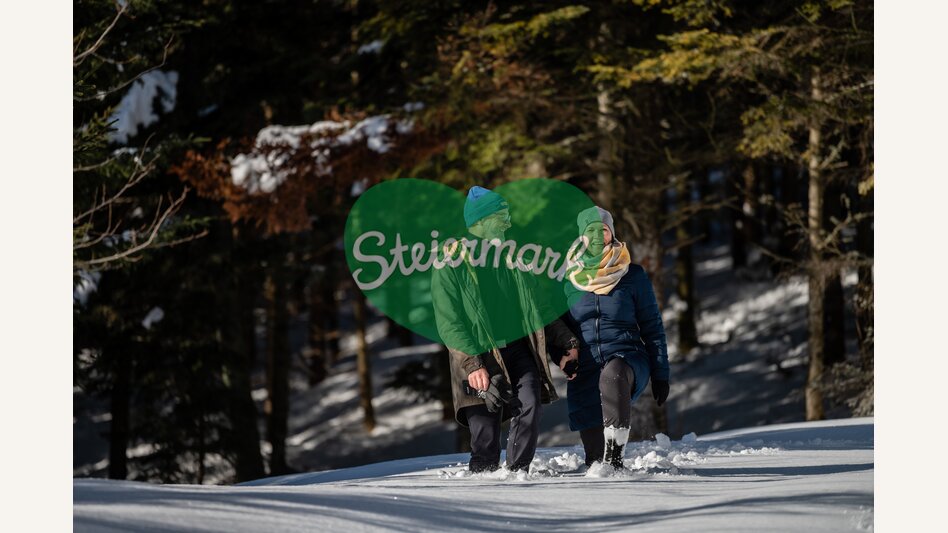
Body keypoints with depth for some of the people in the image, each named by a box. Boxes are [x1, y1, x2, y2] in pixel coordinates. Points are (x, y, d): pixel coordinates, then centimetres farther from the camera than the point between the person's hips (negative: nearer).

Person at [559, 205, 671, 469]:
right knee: (594, 448, -7)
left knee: (613, 374, -39)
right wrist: (564, 354, 0)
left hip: (627, 358, -2)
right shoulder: (568, 279, 8)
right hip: (584, 368, 2)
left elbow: (652, 327, 9)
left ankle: (614, 457, -41)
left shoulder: (633, 276, 4)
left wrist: (660, 374, 5)